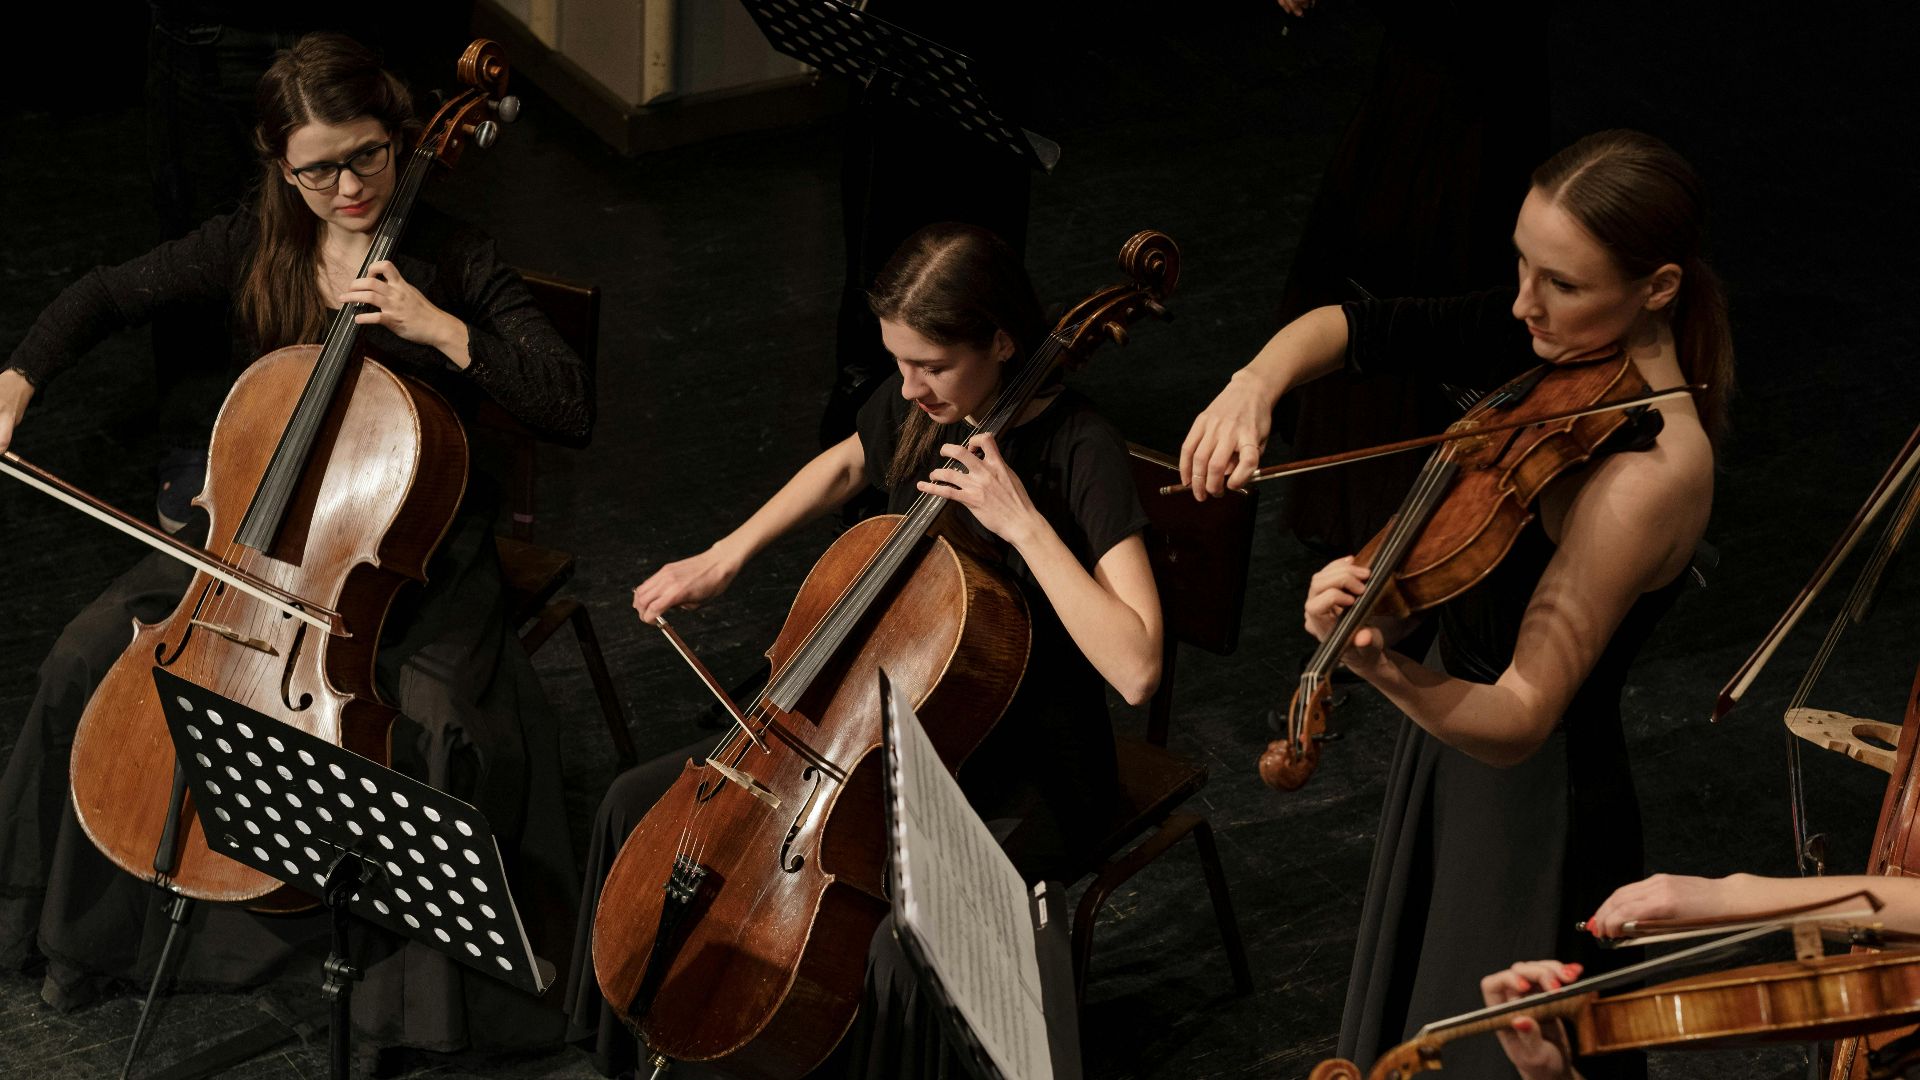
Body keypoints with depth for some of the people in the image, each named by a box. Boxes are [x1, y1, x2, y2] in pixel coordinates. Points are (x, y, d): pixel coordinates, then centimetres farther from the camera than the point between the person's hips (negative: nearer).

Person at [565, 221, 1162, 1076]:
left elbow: (1135, 669, -34)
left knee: (901, 950, -35)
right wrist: (727, 555, 12)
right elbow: (845, 464, 22)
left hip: (1022, 777, -7)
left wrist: (1025, 524, -34)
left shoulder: (1081, 452, -24)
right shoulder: (917, 403, -4)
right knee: (636, 807, 2)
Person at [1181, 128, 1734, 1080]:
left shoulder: (1651, 473, -32)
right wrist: (1257, 382, -22)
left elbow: (1517, 720, -34)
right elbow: (1349, 329, -1)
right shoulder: (1550, 343, -8)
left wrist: (1383, 669, -53)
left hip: (1534, 818, -8)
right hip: (1454, 761, 8)